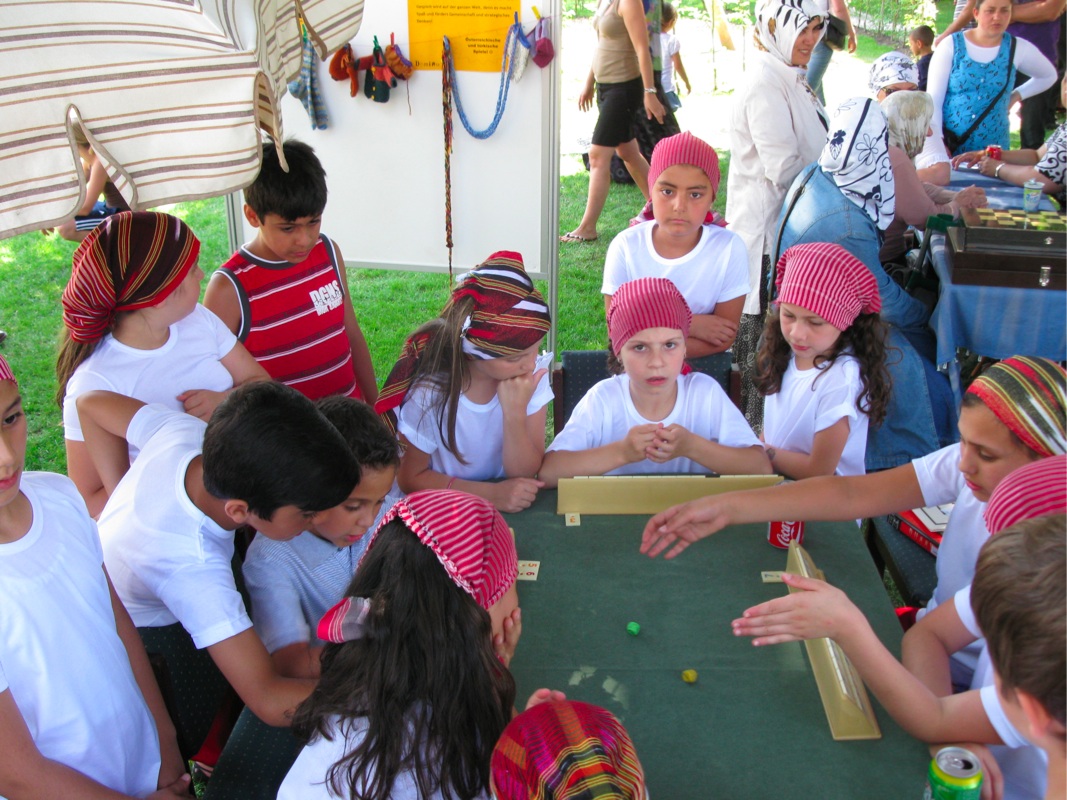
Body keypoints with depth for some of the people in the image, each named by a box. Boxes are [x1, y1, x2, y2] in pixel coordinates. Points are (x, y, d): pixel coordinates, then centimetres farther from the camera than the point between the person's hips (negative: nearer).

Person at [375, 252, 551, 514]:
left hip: (511, 508, 1)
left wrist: (515, 413, -26)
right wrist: (489, 493, -21)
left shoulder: (534, 374, -14)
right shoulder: (429, 390, -20)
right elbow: (411, 478, -9)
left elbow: (524, 473, -9)